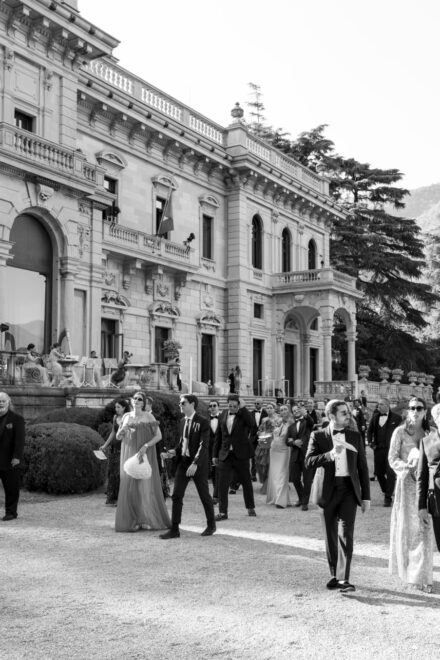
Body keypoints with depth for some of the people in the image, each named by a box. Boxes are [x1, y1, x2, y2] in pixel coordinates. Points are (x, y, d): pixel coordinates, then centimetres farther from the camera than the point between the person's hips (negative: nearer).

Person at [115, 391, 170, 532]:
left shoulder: (149, 416, -3)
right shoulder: (126, 416, 7)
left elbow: (159, 435, -8)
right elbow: (118, 437, 8)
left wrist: (145, 446, -22)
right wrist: (122, 429, -15)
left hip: (145, 455, -2)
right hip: (129, 455, 3)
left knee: (147, 486, -4)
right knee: (130, 486, -2)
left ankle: (148, 519, 9)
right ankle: (134, 521, 5)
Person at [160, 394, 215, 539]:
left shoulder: (203, 422, -12)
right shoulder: (182, 421, 10)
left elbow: (204, 445, -19)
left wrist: (195, 463, -29)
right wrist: (175, 451, 0)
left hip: (198, 463, -6)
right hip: (183, 461, 6)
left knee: (204, 495, 7)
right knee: (176, 495, -1)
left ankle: (211, 525, 26)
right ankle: (174, 529, 3)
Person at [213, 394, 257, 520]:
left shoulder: (243, 414, -5)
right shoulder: (223, 415, 6)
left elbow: (252, 423, -27)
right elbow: (219, 436, 12)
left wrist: (242, 408, -24)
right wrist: (215, 454, 11)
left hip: (241, 455, -3)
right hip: (225, 454, 3)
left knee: (246, 482, 11)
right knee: (222, 484, -3)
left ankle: (250, 508, 28)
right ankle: (222, 512, 1)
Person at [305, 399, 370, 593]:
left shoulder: (355, 437, 8)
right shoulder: (318, 436, 2)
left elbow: (362, 468, 10)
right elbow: (309, 462, -9)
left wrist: (366, 496, 6)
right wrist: (330, 455, -23)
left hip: (349, 489, 0)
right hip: (328, 490, 0)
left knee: (346, 534, -11)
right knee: (331, 536, 9)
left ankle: (344, 579, -11)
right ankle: (334, 575, 23)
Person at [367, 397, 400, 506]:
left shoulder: (396, 418, -4)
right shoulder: (375, 417, 9)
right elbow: (369, 430, 17)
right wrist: (370, 442, 4)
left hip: (391, 449, -4)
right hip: (378, 448, 4)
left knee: (390, 474, -4)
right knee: (378, 472, 7)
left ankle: (388, 497, 5)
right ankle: (386, 492, 30)